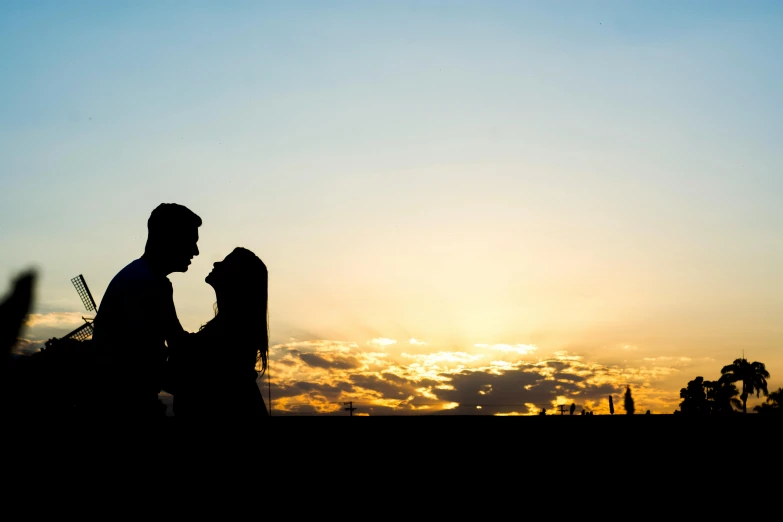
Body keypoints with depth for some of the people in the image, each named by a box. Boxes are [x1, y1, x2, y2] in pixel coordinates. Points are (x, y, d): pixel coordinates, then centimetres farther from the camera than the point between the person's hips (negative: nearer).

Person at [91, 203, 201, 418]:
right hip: (121, 398, -10)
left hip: (133, 397, 10)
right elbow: (149, 352, -24)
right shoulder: (140, 281, -18)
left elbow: (177, 339, 16)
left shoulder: (156, 283, 13)